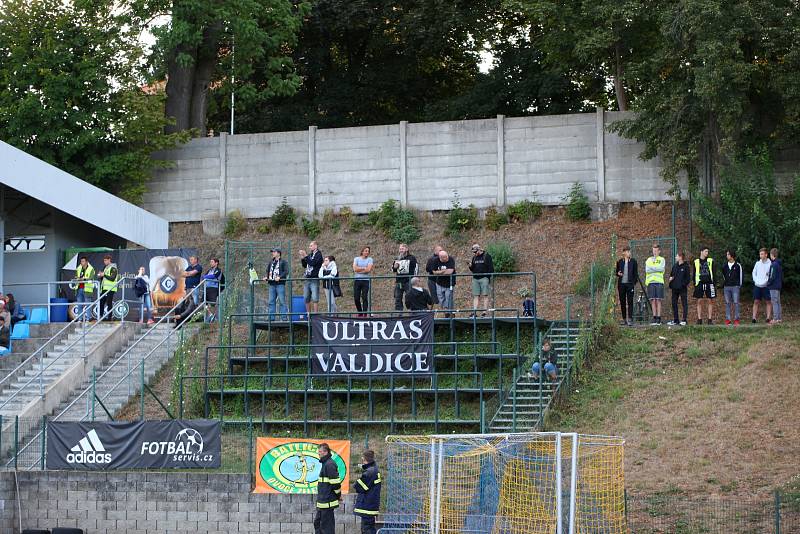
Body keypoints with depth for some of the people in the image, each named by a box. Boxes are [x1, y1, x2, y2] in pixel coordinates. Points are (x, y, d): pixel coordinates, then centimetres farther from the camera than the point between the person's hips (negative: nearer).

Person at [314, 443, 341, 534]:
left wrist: (338, 495, -10)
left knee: (326, 525, -6)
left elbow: (335, 482, -21)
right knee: (317, 522, 15)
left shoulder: (330, 464, -17)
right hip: (322, 502, 11)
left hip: (327, 502, -11)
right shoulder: (325, 463, 16)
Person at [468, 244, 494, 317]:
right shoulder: (474, 258, 16)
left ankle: (485, 312, -6)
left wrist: (489, 278, -11)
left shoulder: (487, 256, -2)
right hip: (475, 279, 5)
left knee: (485, 295, -5)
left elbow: (490, 268, -4)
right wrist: (470, 265, -2)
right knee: (476, 296, 2)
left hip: (484, 278, -5)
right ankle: (474, 312, -1)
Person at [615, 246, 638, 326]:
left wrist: (634, 283, -3)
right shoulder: (620, 261, 9)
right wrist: (618, 274, -7)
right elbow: (617, 272, 17)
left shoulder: (633, 261, 5)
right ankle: (624, 319, 12)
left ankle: (630, 319, -10)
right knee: (622, 302, 4)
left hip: (630, 283, -2)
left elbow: (636, 273, 5)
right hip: (621, 284, 2)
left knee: (630, 301, -7)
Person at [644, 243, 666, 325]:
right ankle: (654, 317, 2)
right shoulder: (649, 260, 16)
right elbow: (647, 270, 1)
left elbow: (662, 268, -7)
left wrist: (652, 268, -4)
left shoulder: (662, 260, 11)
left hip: (659, 282, -2)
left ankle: (658, 318, -4)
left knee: (658, 300, -4)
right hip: (650, 282, 2)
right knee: (653, 300, -1)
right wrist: (657, 269, -6)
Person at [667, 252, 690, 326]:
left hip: (682, 288, -7)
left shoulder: (686, 266, -4)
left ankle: (684, 320, -1)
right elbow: (671, 275, 19)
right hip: (674, 288, 7)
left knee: (684, 303, -1)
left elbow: (688, 277, -5)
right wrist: (670, 286, 7)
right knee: (674, 303, 7)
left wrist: (685, 284, -16)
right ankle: (675, 320, 13)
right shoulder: (675, 266, 13)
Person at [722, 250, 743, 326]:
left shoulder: (738, 265, 1)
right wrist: (723, 287, 18)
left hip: (735, 286, -4)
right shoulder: (725, 266, 14)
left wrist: (740, 286, -1)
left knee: (736, 303, -5)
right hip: (727, 287, 4)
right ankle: (728, 319, 4)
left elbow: (741, 276, 3)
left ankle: (736, 319, -3)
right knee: (727, 303, 3)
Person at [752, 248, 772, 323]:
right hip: (757, 286, 4)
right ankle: (754, 317, -2)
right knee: (756, 302, 0)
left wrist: (766, 281, -15)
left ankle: (769, 317, -1)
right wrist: (756, 280, -2)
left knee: (768, 302, -1)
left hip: (766, 286, -4)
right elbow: (754, 273, 13)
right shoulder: (757, 263, 9)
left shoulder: (770, 264, -3)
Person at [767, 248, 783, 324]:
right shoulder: (779, 264, 12)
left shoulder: (773, 264, -17)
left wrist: (768, 283, -7)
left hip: (773, 286, -9)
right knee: (778, 302, 13)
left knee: (774, 302, -7)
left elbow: (772, 276, -19)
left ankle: (775, 318, -9)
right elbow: (781, 276, 18)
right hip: (778, 285, 9)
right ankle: (780, 318, 16)